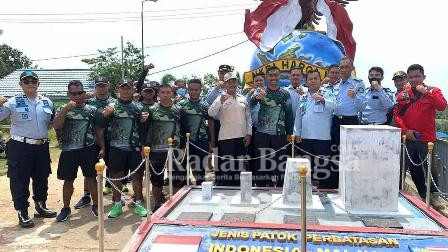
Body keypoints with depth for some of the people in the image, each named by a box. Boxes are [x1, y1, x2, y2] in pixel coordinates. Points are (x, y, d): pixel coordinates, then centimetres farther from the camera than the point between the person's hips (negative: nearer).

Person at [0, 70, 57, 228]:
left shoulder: (47, 102, 8)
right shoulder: (13, 102, -6)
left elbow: (52, 123, 20)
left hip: (42, 147, 5)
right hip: (20, 147, -4)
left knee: (42, 178, 16)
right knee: (20, 181, 2)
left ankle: (40, 207, 34)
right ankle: (22, 213, 14)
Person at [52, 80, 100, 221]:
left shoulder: (92, 110, 4)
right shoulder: (64, 110, 3)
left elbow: (98, 131, 9)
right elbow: (56, 126, -14)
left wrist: (102, 147, 4)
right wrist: (66, 109, -20)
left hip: (88, 150, 0)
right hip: (68, 151, 0)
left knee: (91, 178, 7)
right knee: (68, 180, 8)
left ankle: (95, 205, 21)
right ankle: (66, 209, 22)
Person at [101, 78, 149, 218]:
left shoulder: (138, 107, 5)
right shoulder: (111, 106, 3)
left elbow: (143, 129, 9)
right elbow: (102, 126, -1)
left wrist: (143, 120, -11)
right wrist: (105, 115, -19)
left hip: (134, 148, 1)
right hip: (116, 148, 0)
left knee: (137, 175, 5)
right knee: (116, 176, 7)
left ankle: (139, 204, 19)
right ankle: (117, 205, 21)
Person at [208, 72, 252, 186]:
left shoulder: (243, 99, 11)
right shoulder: (221, 98, -2)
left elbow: (248, 118, 13)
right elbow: (211, 113, -15)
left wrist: (249, 134, 5)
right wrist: (221, 101, -28)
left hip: (242, 137, 4)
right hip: (226, 138, -4)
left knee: (240, 165, 12)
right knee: (225, 166, 1)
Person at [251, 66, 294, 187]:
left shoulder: (285, 94, 6)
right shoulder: (260, 92, 4)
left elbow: (289, 114, 8)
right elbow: (249, 104, -12)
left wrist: (289, 133, 4)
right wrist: (256, 97, -33)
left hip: (279, 134, 0)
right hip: (262, 133, 0)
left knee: (279, 161, 4)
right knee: (261, 162, 4)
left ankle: (280, 186, 16)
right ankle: (261, 185, 15)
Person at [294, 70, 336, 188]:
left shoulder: (327, 93, 1)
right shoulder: (304, 97, 15)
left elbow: (334, 106, -16)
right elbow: (298, 115, 18)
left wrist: (322, 100, -32)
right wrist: (297, 132, 14)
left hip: (322, 137, -5)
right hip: (306, 136, 5)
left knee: (323, 164, -2)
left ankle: (325, 187, 7)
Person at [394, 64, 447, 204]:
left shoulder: (433, 91, 2)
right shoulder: (403, 95, 8)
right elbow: (396, 114, 4)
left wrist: (426, 92, -20)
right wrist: (405, 130, -8)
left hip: (426, 139, -3)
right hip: (408, 138, 3)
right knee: (414, 170, 12)